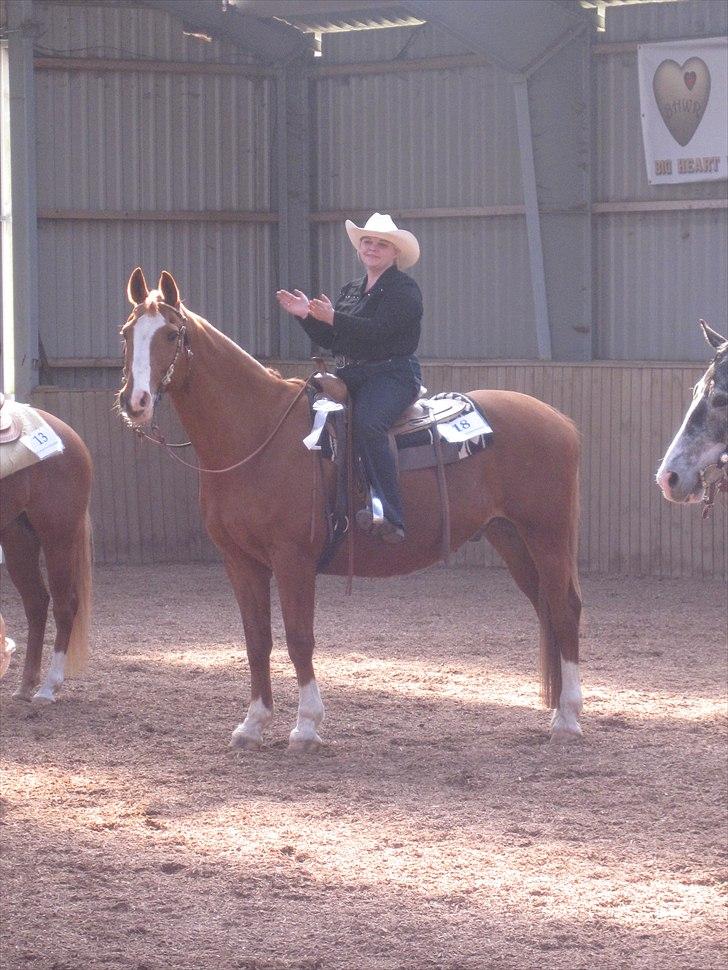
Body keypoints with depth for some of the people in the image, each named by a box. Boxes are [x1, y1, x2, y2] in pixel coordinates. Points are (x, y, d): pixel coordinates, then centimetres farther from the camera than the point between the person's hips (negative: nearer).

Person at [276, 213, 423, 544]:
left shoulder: (404, 290, -2)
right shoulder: (351, 291, 23)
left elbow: (380, 329, -17)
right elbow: (329, 340, 19)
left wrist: (333, 318, -22)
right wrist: (306, 315, 4)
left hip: (392, 375, -8)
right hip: (349, 376, 8)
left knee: (367, 423, -35)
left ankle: (388, 515, -42)